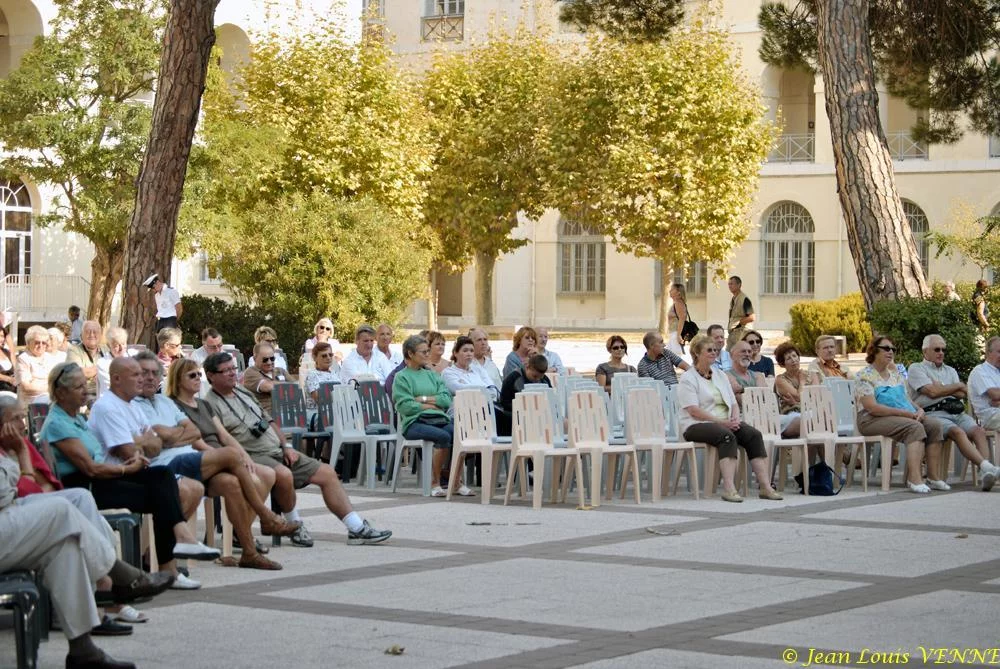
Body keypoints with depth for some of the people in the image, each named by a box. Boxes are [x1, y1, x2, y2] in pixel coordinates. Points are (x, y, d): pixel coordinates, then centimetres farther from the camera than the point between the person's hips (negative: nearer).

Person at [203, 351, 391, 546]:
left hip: (278, 452, 9)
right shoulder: (211, 405, -6)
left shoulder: (243, 393, 20)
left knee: (327, 473, 1)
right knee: (284, 475, -38)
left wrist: (286, 446, 11)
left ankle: (357, 529, 1)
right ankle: (295, 526, -14)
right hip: (251, 456, -9)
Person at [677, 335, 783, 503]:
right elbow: (693, 410, -13)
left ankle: (766, 487, -28)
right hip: (697, 426, -7)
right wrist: (721, 422, -19)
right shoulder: (688, 378, -2)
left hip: (726, 423, 7)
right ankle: (729, 488, -45)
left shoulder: (720, 376, 21)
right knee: (726, 436, -36)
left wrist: (735, 419, -5)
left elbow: (733, 403, 19)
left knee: (754, 435, -20)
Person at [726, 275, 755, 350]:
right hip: (732, 332, 9)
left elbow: (752, 318, -17)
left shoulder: (744, 299, -12)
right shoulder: (733, 300, 15)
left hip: (741, 333, -9)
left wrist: (739, 322, -12)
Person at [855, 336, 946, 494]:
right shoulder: (865, 376, -5)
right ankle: (914, 478, -42)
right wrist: (906, 413, -19)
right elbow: (872, 407, -16)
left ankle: (934, 476, -19)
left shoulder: (895, 373, 20)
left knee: (934, 425, -16)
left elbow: (906, 399, 19)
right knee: (914, 427, -32)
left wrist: (919, 410, -6)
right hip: (873, 420, -7)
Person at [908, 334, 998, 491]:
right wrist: (959, 386, 7)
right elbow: (932, 392, -6)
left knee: (979, 431, -24)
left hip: (957, 412, 6)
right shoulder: (916, 369, 10)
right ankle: (986, 467, -49)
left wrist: (941, 388, 0)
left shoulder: (950, 371, 29)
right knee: (958, 432, -34)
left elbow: (962, 394, 13)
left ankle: (986, 473, -41)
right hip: (933, 413, -6)